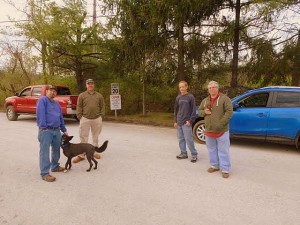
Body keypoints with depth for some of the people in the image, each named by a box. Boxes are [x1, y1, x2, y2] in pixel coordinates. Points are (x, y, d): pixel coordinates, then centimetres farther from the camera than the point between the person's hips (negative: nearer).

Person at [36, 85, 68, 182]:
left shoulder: (57, 104, 21)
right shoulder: (43, 100, -4)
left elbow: (61, 118, 23)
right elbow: (40, 115, -15)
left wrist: (64, 130, 22)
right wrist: (43, 127, -21)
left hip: (57, 130, 8)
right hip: (46, 130, -8)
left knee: (56, 149, 17)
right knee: (45, 152, -6)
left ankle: (55, 166, 33)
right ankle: (45, 173, -3)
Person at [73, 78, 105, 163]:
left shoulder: (99, 95, 7)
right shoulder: (82, 95, 3)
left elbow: (102, 106, 7)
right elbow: (79, 107, 1)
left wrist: (101, 116, -1)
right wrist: (80, 117, -5)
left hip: (97, 119, 2)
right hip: (85, 119, -1)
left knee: (96, 136, 12)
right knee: (83, 137, 1)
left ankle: (95, 151, 25)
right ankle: (81, 155, 8)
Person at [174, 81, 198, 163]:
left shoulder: (190, 97, -6)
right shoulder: (178, 97, 10)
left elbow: (193, 110, -6)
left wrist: (190, 121, -13)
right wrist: (175, 121, 9)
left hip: (186, 122, -6)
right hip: (179, 122, 6)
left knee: (188, 139, -5)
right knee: (181, 139, 11)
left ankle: (194, 154, 8)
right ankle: (183, 153, 23)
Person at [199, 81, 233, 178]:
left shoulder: (224, 98, -6)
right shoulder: (205, 100, 12)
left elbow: (229, 111, -13)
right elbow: (199, 111, 20)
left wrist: (221, 123, -19)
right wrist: (204, 112, -4)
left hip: (221, 130, -6)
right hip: (208, 130, 6)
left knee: (223, 150, 0)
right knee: (212, 150, 16)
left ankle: (225, 169, 11)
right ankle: (214, 166, 31)